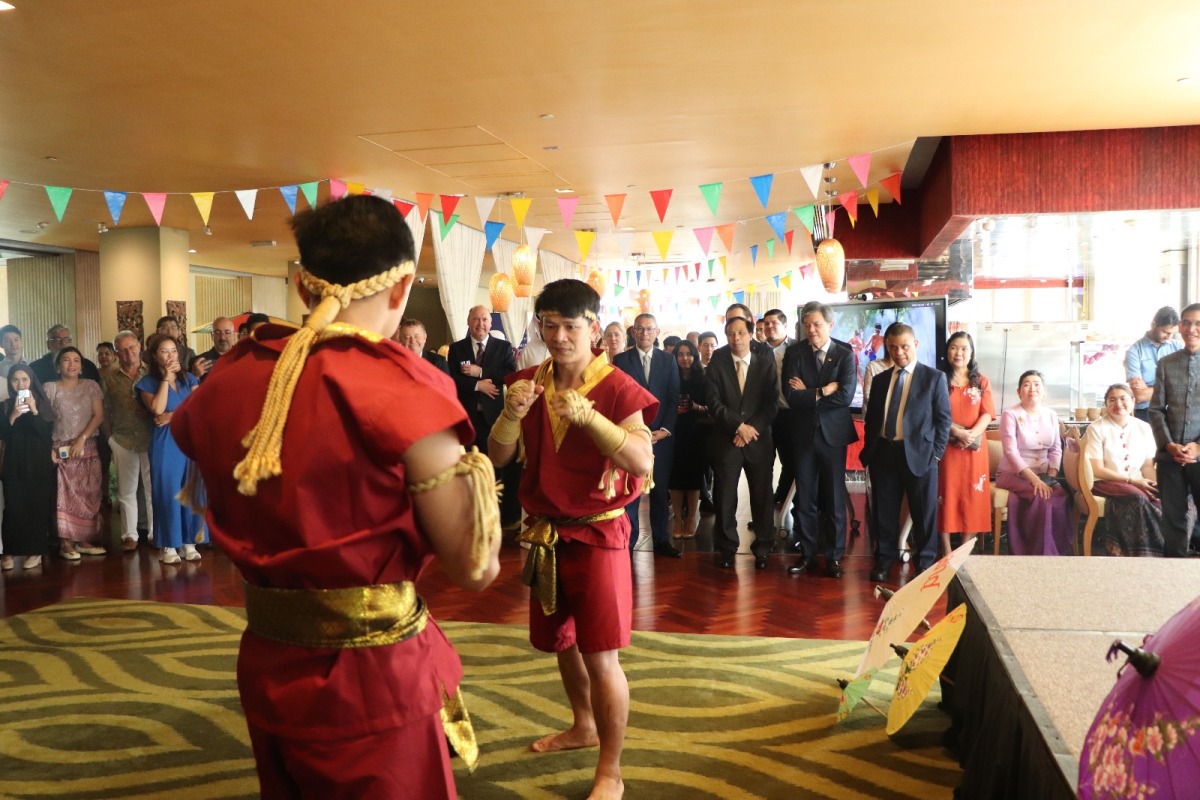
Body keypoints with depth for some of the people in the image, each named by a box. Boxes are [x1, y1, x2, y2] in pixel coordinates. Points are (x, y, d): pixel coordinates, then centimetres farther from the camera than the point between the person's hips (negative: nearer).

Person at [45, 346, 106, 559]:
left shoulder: (91, 386, 6)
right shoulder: (51, 388, 2)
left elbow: (99, 415, 0)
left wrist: (82, 439, -11)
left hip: (87, 447, 2)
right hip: (61, 449, -2)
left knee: (88, 495, 1)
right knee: (65, 495, -5)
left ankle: (83, 540, 8)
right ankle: (66, 542, -3)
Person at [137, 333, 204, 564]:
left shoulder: (189, 378, 11)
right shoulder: (148, 382, 3)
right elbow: (157, 409, -14)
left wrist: (174, 416, -10)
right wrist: (165, 379, -9)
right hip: (166, 443, -3)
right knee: (168, 493, -1)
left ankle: (189, 543, 10)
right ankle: (168, 546, 5)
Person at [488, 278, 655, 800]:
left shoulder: (616, 388, -13)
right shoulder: (531, 383, 3)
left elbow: (643, 462, -24)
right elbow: (498, 458, -1)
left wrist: (587, 414, -34)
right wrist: (513, 414, -21)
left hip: (596, 533, -6)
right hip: (545, 534, 6)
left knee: (600, 654, -5)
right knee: (561, 642, 21)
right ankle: (584, 727, 44)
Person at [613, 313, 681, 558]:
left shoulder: (668, 360, 8)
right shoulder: (621, 360, 2)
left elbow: (673, 399, 5)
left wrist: (665, 430, -7)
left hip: (662, 435, 2)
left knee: (661, 490, 7)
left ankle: (662, 540, 15)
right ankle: (628, 540, 6)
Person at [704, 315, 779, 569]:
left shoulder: (766, 362, 6)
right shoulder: (716, 364, 4)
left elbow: (772, 402, 0)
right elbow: (713, 401, -4)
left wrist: (752, 428, -11)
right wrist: (738, 425, -13)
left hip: (759, 440, 1)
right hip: (725, 440, -1)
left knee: (762, 496, 4)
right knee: (725, 498, 2)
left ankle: (762, 549, 17)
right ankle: (726, 548, 15)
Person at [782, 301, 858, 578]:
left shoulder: (845, 354, -3)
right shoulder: (794, 353, 0)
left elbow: (845, 396, -16)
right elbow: (790, 395, -12)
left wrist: (809, 393, -12)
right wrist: (824, 392, -15)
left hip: (833, 433, -1)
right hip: (803, 433, 1)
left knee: (834, 498, 6)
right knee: (804, 498, 8)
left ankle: (834, 555, 16)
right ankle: (807, 553, 19)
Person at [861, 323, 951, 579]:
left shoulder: (934, 377, 0)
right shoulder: (880, 379, 12)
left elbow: (943, 418, -1)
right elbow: (870, 418, 15)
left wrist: (936, 453, -7)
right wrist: (869, 450, 7)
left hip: (919, 454, -3)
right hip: (884, 453, 3)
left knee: (924, 513, 7)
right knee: (884, 511, 10)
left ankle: (926, 561, 21)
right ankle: (886, 557, 24)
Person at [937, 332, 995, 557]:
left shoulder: (982, 382, 9)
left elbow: (987, 414, 0)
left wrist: (972, 434, -17)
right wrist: (957, 432, -18)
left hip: (974, 447, 2)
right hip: (946, 446, -2)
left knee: (972, 496, 2)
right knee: (946, 494, -2)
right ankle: (946, 551, 4)